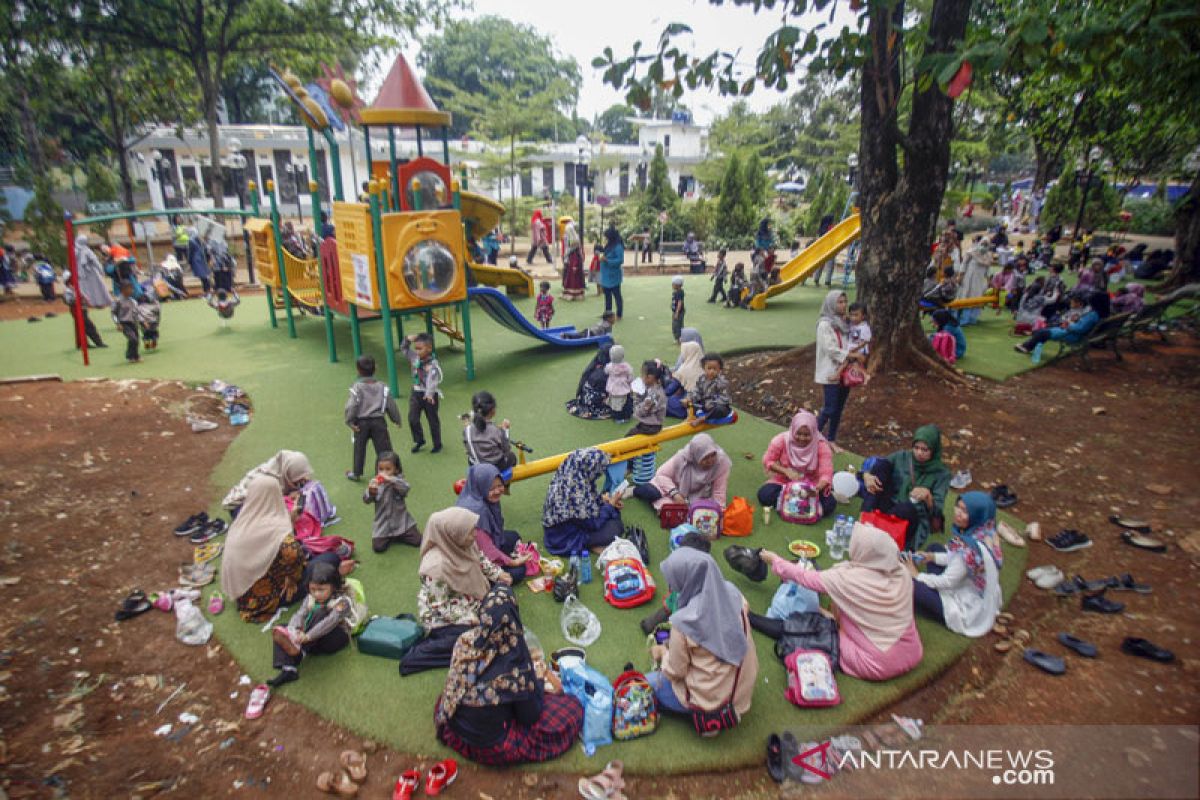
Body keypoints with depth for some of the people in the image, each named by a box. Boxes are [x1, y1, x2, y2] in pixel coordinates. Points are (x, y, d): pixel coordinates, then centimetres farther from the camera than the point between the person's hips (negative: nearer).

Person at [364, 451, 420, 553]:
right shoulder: (375, 482, -5)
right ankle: (391, 538, 18)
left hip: (402, 521, 0)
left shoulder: (399, 481, -8)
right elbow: (366, 500, -14)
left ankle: (398, 535, 20)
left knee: (418, 541, -7)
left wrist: (390, 479, -43)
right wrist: (370, 491, -37)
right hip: (383, 524, 1)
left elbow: (405, 488, -30)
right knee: (378, 547, -14)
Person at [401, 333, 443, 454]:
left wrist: (429, 394, -48)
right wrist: (408, 340, -5)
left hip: (429, 395, -6)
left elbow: (432, 379, -34)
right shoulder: (415, 358, 0)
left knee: (433, 420, 8)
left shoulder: (433, 364, -21)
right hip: (416, 393, 6)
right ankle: (419, 440, 24)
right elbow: (404, 349, 15)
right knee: (412, 419, 2)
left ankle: (437, 444, 24)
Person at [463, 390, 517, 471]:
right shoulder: (497, 431, -25)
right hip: (497, 468, -2)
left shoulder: (467, 430, -17)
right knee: (512, 456, 31)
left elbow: (467, 448, 0)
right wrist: (504, 429, -2)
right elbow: (506, 449, -11)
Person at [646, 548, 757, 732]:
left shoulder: (684, 621, -31)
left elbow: (675, 672, -15)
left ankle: (705, 714, 7)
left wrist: (662, 652, 5)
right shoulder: (732, 593, -15)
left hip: (709, 699, -6)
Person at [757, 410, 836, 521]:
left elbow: (826, 473, -24)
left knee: (829, 504, -26)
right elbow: (767, 461, -10)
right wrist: (786, 471, -27)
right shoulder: (781, 440, -17)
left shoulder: (821, 445, -19)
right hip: (784, 481, 1)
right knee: (764, 495, -28)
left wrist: (817, 489, -45)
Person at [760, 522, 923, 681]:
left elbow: (804, 577, -7)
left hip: (876, 666, -5)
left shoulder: (846, 579, -20)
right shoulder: (902, 572, -8)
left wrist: (774, 559, 8)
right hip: (912, 655, 5)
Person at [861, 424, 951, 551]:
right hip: (886, 506, 3)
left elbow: (937, 510, -9)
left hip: (912, 517, -3)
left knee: (909, 507, -39)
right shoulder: (901, 457, 6)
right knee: (882, 463, -18)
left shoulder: (941, 474, -1)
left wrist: (928, 496, -32)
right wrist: (867, 476, -20)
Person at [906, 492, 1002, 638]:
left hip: (970, 611, -9)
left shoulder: (971, 548, -34)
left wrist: (916, 575, -9)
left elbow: (947, 582, -23)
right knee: (935, 548, 14)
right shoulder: (984, 533, -8)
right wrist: (932, 557, 1)